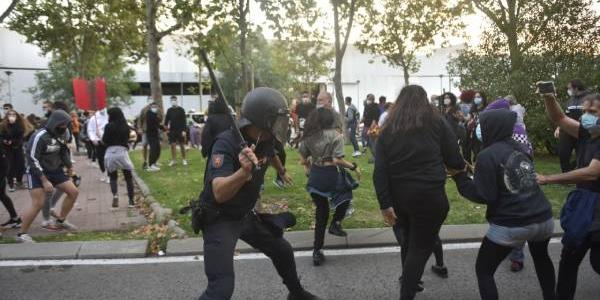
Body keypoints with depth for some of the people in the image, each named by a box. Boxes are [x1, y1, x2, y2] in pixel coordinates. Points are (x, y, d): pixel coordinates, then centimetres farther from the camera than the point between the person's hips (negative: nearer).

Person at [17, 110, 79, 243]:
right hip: (38, 173, -7)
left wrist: (69, 166, 20)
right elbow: (32, 159, -23)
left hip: (55, 171, 7)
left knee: (73, 192, 4)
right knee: (38, 204, -14)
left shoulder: (60, 135, -1)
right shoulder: (40, 136, -23)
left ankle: (61, 220, 22)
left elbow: (64, 152, 17)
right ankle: (22, 234, 2)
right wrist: (44, 181, -25)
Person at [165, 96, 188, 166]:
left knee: (182, 145, 4)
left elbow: (184, 121, -6)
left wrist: (184, 130, -14)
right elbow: (167, 119, 12)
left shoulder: (181, 110, -3)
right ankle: (173, 160, 9)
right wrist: (166, 126, -5)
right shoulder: (169, 110, 7)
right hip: (172, 130, 3)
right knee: (173, 145, 2)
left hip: (180, 130, -3)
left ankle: (183, 160, 14)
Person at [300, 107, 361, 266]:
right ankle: (336, 224, 14)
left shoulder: (307, 137, 5)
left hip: (315, 176, 5)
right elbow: (337, 160, -18)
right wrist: (354, 167, -6)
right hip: (332, 175, -5)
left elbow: (303, 161, 8)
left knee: (321, 213, 15)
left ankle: (317, 252, 16)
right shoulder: (335, 135, -10)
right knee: (346, 194, 29)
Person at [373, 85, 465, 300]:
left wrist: (385, 204, -3)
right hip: (429, 196, -4)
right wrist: (463, 166, 22)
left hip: (399, 196, 4)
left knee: (409, 240, 25)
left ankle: (408, 281, 40)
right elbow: (454, 160, 0)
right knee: (421, 247, 4)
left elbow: (379, 171, -3)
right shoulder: (437, 123, 0)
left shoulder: (387, 129, 5)